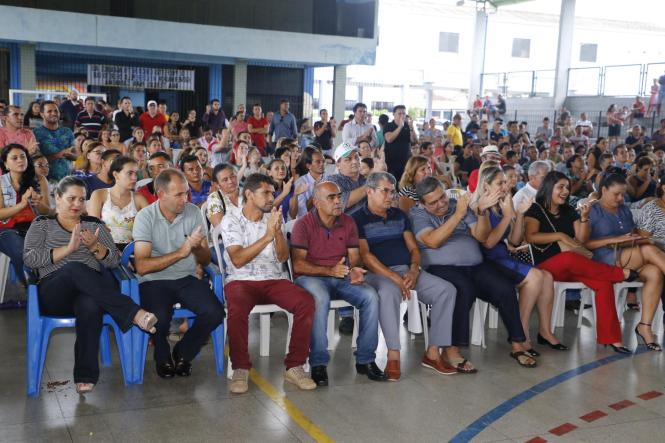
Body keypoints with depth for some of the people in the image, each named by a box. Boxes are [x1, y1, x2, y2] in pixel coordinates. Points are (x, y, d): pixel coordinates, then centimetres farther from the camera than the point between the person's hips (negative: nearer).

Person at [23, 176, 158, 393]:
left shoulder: (94, 224, 22)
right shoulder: (42, 224, 18)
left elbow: (114, 260, 13)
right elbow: (29, 258, 0)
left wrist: (95, 247, -8)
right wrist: (68, 248, -10)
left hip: (93, 289, 1)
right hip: (54, 293, -1)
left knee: (90, 306, -38)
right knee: (75, 268, -37)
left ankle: (85, 376, -34)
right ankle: (134, 313, -42)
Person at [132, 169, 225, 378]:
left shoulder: (193, 213, 1)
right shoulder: (145, 217, -9)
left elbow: (206, 260, 5)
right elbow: (141, 266, -18)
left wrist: (197, 248, -19)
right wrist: (180, 252, -23)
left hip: (187, 279, 3)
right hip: (155, 281, -3)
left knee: (215, 312, -23)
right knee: (159, 318, -33)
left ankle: (183, 353, 6)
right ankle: (163, 358, 3)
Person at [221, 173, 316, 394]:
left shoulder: (275, 218, 14)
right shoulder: (231, 220, 2)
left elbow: (283, 257, 4)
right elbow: (238, 260, -12)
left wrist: (278, 232, -13)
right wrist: (268, 235, -18)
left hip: (274, 279, 3)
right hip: (242, 280, -3)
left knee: (306, 302, -25)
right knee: (237, 308, -37)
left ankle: (294, 366, -14)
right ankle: (240, 368, -18)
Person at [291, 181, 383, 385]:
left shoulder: (348, 222, 9)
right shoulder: (304, 224, -6)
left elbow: (354, 256, 9)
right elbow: (298, 264, -12)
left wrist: (355, 270, -15)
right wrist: (329, 271, -22)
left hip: (342, 277, 4)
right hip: (311, 277, -4)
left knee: (371, 296, -22)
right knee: (320, 299, -38)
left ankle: (365, 359, -10)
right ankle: (318, 363, -28)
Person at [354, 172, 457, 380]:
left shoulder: (399, 215, 20)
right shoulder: (358, 219, 2)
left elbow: (413, 248, 16)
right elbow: (365, 255, -9)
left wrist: (413, 270, -7)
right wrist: (394, 277, -18)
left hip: (408, 270, 6)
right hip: (378, 273, -6)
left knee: (446, 289, -16)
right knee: (389, 292, -40)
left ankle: (433, 352, -14)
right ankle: (393, 355, -32)